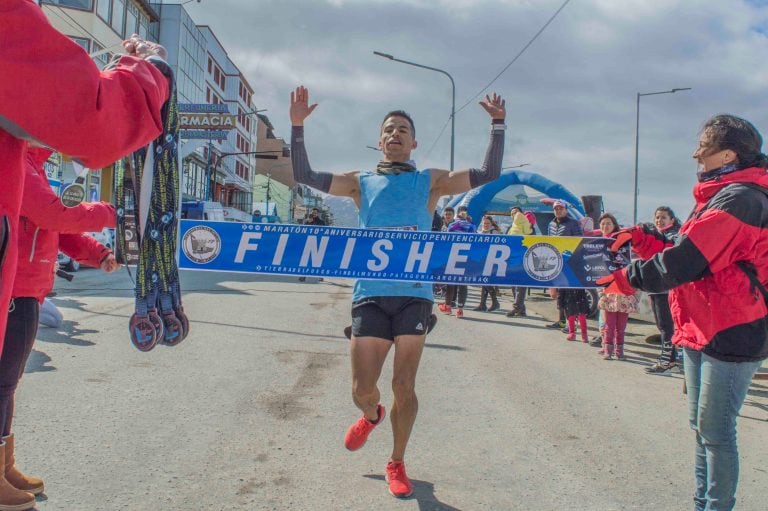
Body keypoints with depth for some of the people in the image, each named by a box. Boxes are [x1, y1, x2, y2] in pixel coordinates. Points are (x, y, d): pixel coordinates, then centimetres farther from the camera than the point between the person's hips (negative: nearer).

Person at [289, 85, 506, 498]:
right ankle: (371, 415, 38)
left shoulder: (431, 181, 10)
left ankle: (396, 463, 24)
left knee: (404, 387, 2)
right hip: (370, 295, 1)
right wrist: (297, 125, -1)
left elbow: (489, 174, 6)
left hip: (414, 295, 0)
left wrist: (498, 124, 0)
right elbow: (304, 176, 7)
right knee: (362, 390, 1)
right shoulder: (362, 182, 12)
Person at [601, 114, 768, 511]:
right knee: (702, 428, 17)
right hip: (701, 330, 10)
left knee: (715, 432, -2)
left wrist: (628, 277, -13)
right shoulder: (721, 195, 15)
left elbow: (687, 261, -23)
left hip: (730, 335, -10)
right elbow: (693, 250, 16)